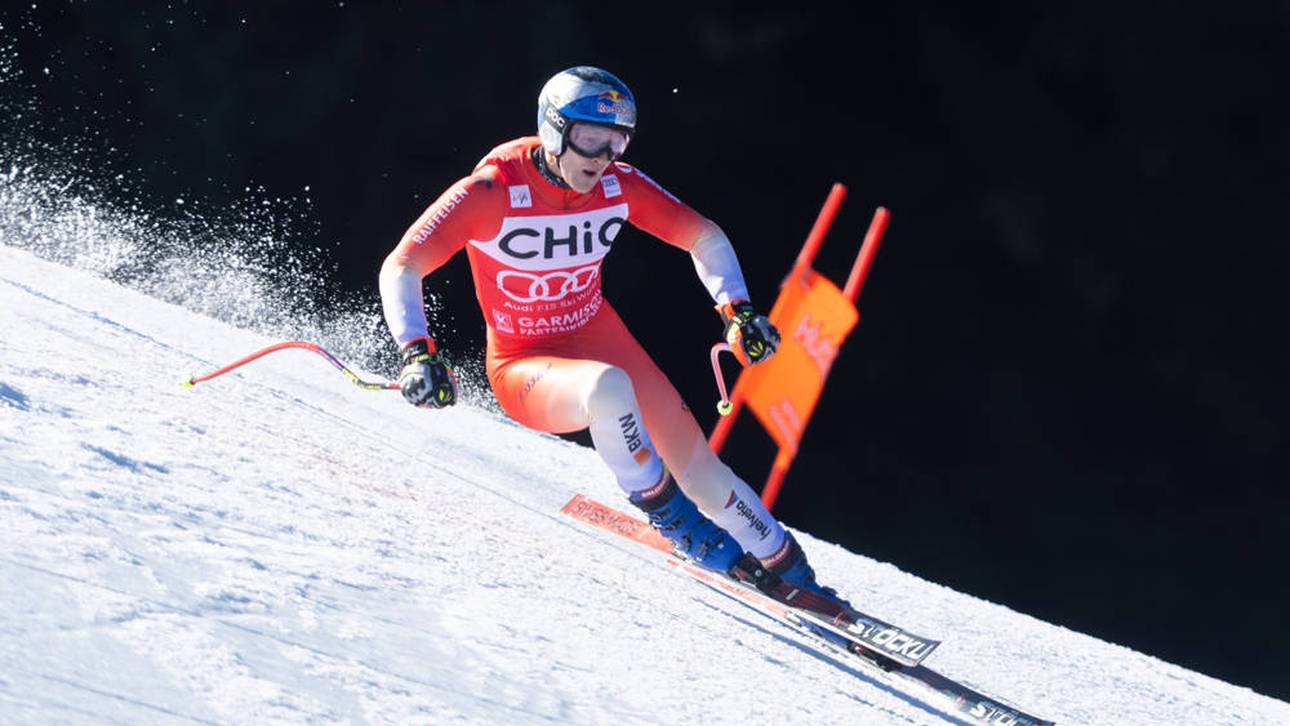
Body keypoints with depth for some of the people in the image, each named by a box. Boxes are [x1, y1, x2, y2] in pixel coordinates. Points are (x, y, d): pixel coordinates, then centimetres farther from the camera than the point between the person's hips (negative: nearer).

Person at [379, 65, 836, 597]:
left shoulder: (619, 185, -11)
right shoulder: (491, 192, -23)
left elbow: (705, 237, 2)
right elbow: (400, 269, -22)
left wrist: (736, 310, -14)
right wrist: (418, 353, -36)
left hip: (599, 339, 4)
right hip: (525, 370, -4)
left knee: (701, 469, -3)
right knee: (607, 387, -37)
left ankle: (794, 576, 17)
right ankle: (665, 511, -12)